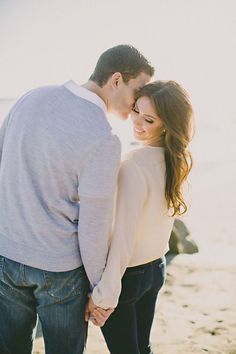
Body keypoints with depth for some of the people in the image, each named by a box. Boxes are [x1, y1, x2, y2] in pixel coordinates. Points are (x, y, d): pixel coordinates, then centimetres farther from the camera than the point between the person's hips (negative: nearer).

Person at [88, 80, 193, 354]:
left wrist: (104, 295, -21)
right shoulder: (178, 161, -4)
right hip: (156, 269, 7)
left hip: (126, 275, -7)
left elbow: (123, 237, -26)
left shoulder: (134, 167, -27)